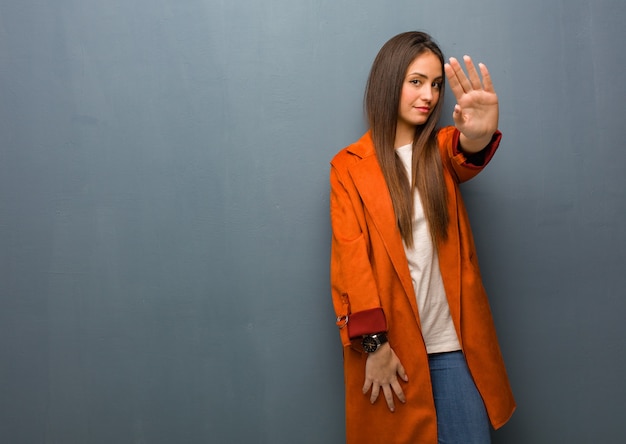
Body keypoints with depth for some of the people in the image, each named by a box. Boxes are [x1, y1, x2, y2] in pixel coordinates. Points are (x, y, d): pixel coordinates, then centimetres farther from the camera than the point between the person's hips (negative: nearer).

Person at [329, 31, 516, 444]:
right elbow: (350, 255, -7)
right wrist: (373, 343, -15)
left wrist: (480, 136, -42)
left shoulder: (442, 149, 7)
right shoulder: (349, 165, -1)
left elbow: (468, 157, -17)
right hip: (389, 343, -2)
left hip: (452, 342, 2)